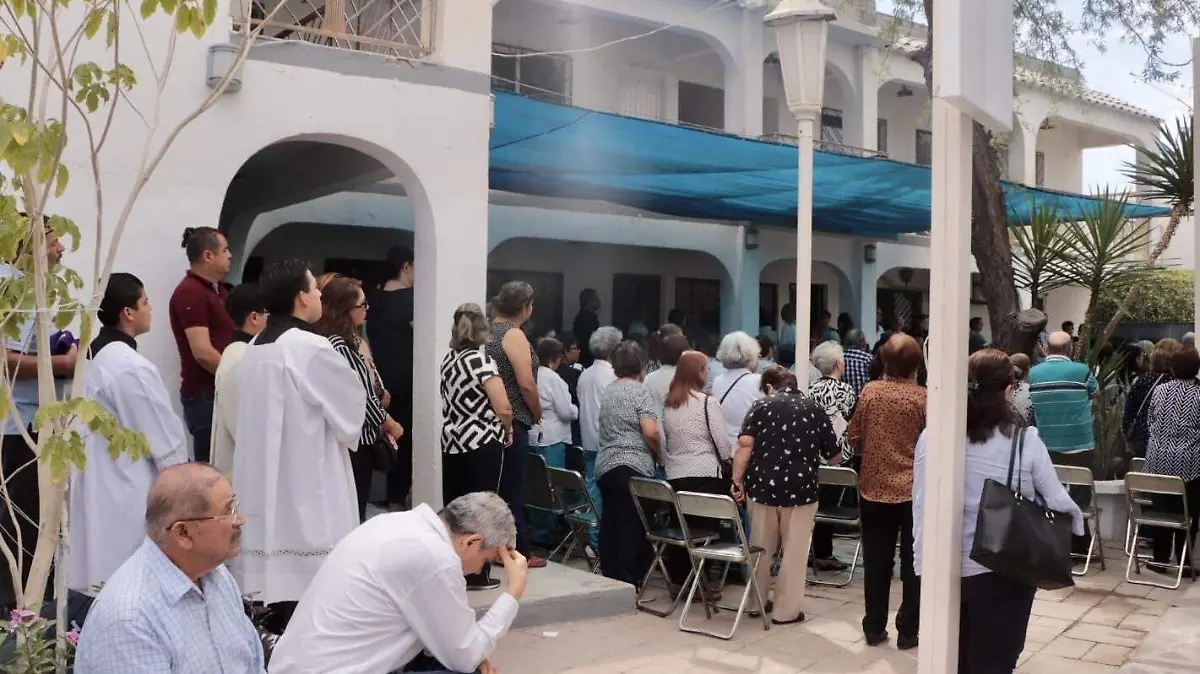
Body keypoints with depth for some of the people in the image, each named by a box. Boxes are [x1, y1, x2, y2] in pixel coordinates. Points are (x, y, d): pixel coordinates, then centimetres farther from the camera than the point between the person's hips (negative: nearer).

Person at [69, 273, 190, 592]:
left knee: (111, 579, 14)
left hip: (105, 489, 9)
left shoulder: (99, 357, 8)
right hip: (131, 496, -9)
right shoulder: (131, 367, -20)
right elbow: (165, 438, -16)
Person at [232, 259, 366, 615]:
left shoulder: (254, 350, 7)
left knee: (280, 574, 13)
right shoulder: (313, 349, -16)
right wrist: (344, 434, 15)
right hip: (308, 486, -8)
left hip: (267, 486, 8)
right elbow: (352, 409, -5)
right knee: (311, 587, -2)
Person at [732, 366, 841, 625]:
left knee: (761, 548, 16)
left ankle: (756, 602, 29)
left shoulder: (761, 405, 3)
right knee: (794, 551, 9)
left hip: (762, 486, 1)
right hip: (800, 488, -1)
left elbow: (745, 445, -11)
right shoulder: (814, 408, 6)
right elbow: (835, 457, 9)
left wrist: (737, 479, -7)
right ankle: (786, 610, 13)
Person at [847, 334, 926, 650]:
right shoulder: (922, 397, -11)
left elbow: (854, 437, 1)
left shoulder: (870, 391, -5)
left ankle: (874, 628, 17)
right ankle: (908, 631, 14)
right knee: (913, 563, 10)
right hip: (914, 490, -2)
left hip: (874, 488, 2)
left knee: (876, 562, 11)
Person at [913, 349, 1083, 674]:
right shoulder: (1025, 440, -12)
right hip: (1005, 571, -2)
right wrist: (1076, 516, 20)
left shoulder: (933, 437, -8)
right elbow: (1056, 500, -2)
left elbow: (921, 509, -5)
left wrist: (924, 564, 5)